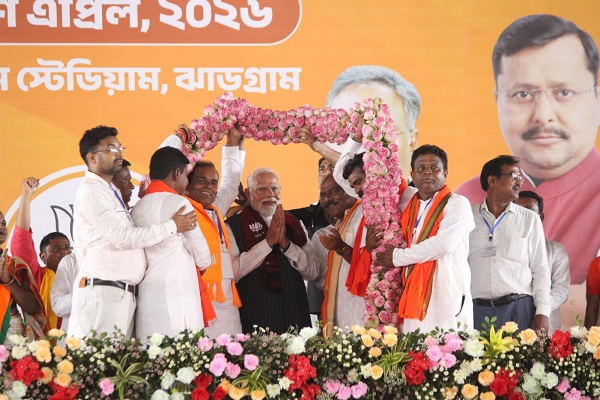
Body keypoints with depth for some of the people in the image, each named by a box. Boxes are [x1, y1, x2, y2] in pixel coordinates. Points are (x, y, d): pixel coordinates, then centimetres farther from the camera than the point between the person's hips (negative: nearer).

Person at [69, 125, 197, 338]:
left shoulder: (112, 192, 23)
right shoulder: (90, 191, -7)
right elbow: (122, 237, -13)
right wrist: (172, 226, -7)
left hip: (124, 294, 9)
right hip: (102, 291, -9)